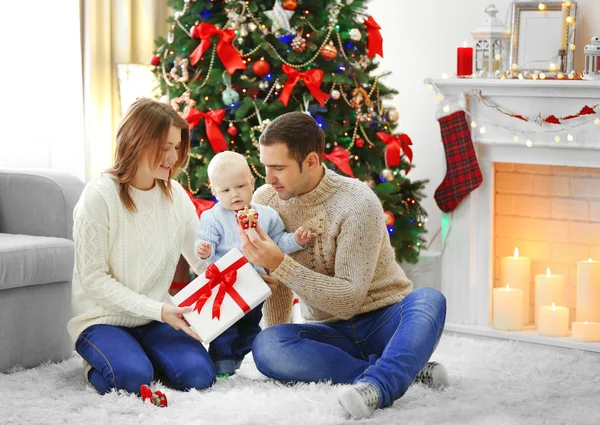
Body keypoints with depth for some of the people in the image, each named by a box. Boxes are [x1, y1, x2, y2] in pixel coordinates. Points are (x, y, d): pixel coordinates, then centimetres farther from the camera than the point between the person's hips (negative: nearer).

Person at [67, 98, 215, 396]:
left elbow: (205, 262, 3)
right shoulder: (101, 195, -16)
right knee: (133, 378, -30)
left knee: (198, 375, -19)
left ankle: (143, 356, 11)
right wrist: (157, 310, -24)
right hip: (102, 318, -4)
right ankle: (99, 361, 5)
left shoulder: (175, 195, 1)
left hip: (154, 317, 4)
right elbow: (93, 278, -16)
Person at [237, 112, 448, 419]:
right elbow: (276, 281, 11)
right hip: (330, 332, 4)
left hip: (385, 322, -4)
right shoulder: (266, 201, -3)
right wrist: (278, 335, -1)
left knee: (428, 299, -35)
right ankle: (404, 369, -25)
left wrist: (279, 264, -31)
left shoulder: (358, 203, -19)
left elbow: (349, 299, -23)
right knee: (265, 346, -29)